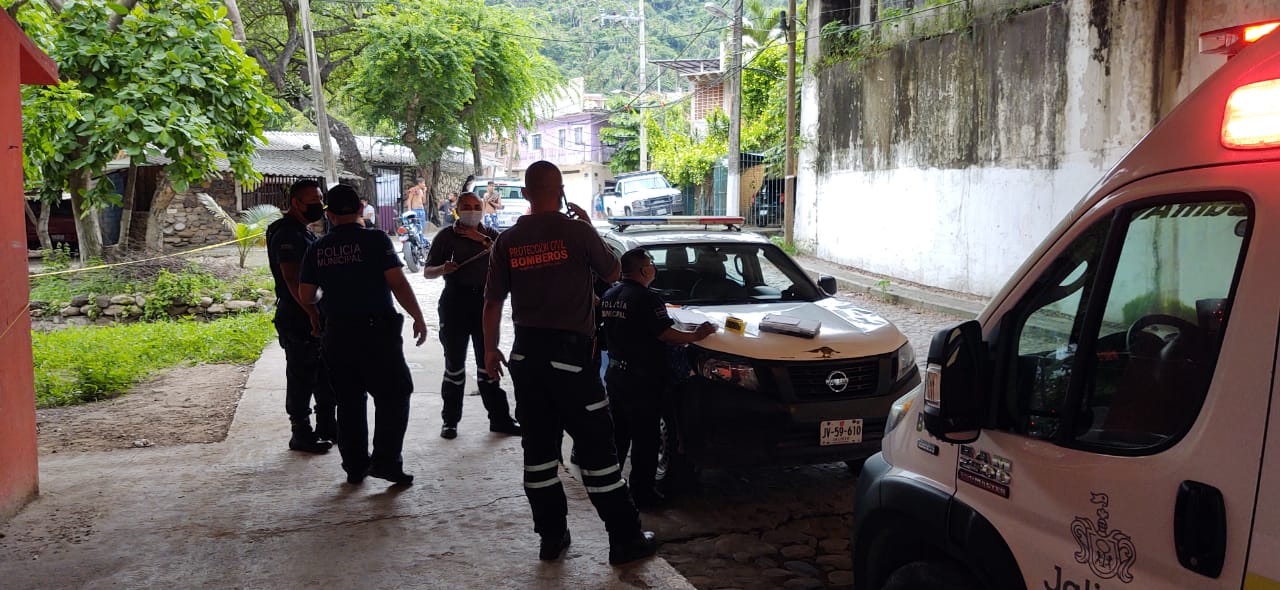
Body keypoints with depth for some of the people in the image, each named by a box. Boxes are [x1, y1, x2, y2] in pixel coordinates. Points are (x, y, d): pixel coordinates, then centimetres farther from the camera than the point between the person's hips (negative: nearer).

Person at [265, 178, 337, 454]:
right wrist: (314, 314, -27)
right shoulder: (286, 235, -16)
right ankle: (301, 434, 8)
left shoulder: (304, 232, 16)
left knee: (326, 375, 16)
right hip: (297, 320, -10)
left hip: (314, 315, 10)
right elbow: (292, 280, -24)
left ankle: (327, 427, 27)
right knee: (302, 378, -1)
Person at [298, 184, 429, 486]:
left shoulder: (317, 249, 5)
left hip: (337, 333, 5)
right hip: (376, 329, -4)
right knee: (393, 394, 6)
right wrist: (418, 317, -4)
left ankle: (355, 466, 18)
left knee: (348, 401, 13)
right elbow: (398, 283, -13)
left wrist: (315, 320, 28)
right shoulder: (375, 240, -8)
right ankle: (385, 460, -2)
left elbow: (306, 294, 8)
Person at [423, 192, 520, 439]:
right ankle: (450, 420, 10)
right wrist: (443, 268, -17)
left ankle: (500, 418, 10)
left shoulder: (490, 234, 11)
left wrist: (483, 240, -12)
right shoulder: (446, 236, 4)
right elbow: (427, 272, 4)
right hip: (455, 302, -2)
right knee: (454, 364, 1)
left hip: (484, 301, 2)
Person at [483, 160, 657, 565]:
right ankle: (625, 539, 8)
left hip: (525, 353, 5)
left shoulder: (507, 241, 2)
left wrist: (490, 350, 17)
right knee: (596, 447, 1)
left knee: (538, 447, 12)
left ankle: (551, 535, 18)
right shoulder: (576, 231, -9)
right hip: (569, 354, -4)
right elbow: (612, 273, 6)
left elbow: (493, 301, 5)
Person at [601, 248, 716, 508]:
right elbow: (666, 335, -20)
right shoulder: (646, 299, -19)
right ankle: (642, 493, 7)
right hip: (642, 379, -8)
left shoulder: (609, 295, 7)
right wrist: (697, 335, -7)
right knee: (645, 438, 1)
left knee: (617, 434, 19)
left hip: (615, 373, 9)